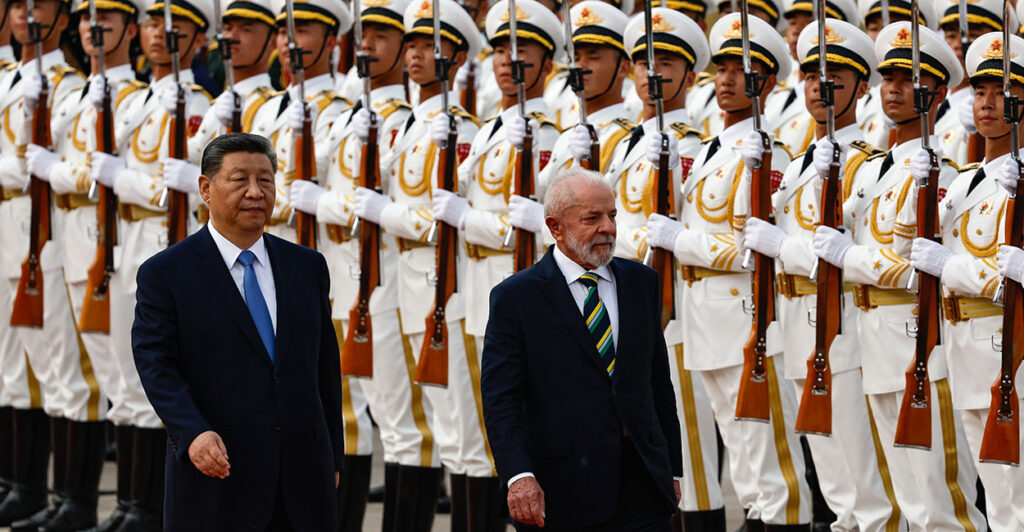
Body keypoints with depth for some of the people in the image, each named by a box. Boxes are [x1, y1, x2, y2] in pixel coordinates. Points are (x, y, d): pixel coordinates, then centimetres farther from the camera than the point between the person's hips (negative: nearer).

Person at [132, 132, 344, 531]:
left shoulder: (307, 267, 12)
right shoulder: (165, 274, -2)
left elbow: (325, 366, 14)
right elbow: (155, 366, -9)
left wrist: (332, 458, 12)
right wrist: (193, 434, -25)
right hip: (217, 476, -3)